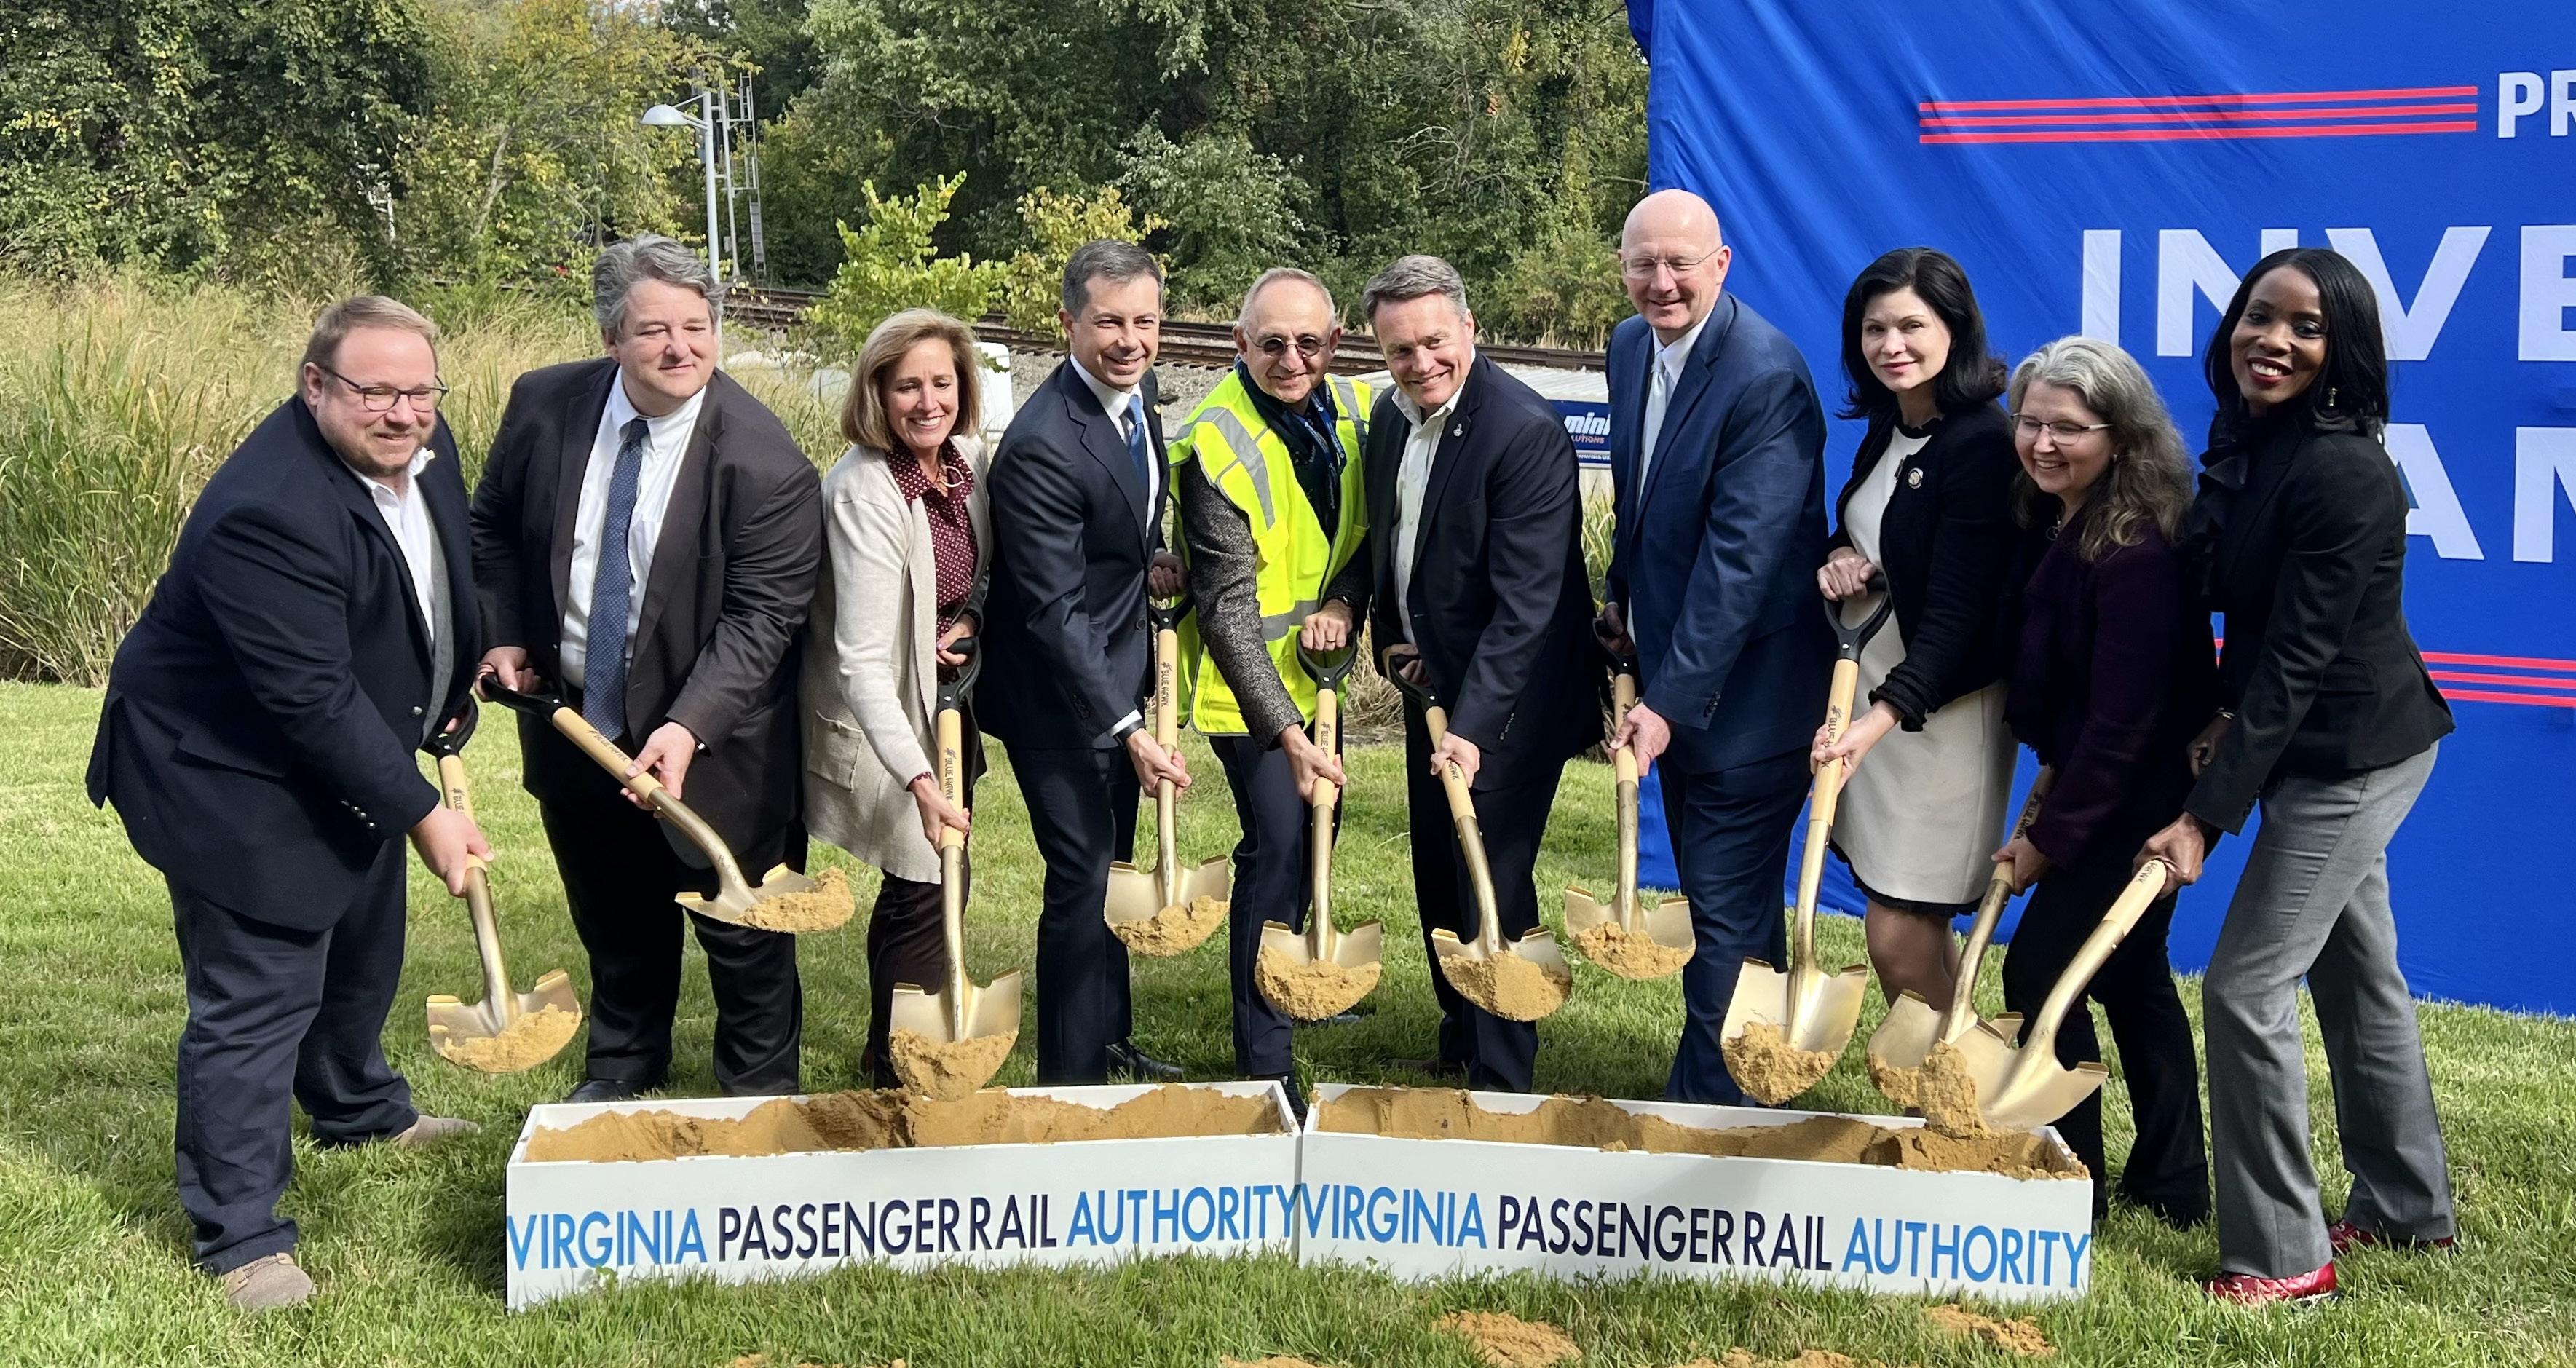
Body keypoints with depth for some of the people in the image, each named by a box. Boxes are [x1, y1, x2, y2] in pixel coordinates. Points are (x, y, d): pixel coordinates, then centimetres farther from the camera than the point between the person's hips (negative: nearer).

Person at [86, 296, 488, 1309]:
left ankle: (359, 1111, 53)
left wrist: (474, 660, 7)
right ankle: (240, 1236, 11)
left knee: (360, 957, 27)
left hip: (351, 761, 9)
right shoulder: (269, 512, -35)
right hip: (236, 782, -9)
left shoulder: (419, 447, -7)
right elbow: (313, 699, -33)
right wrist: (422, 815, -29)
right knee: (255, 1002, -3)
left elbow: (452, 571, 14)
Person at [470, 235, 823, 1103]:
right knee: (612, 919, 23)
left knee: (741, 929, 8)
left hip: (710, 740, -4)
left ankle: (758, 1095, 29)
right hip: (571, 719, 5)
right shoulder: (544, 406, -7)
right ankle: (622, 1066, 46)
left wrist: (689, 727, -34)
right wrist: (503, 635, -3)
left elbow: (760, 616, -22)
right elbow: (494, 526, 10)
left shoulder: (762, 457, -22)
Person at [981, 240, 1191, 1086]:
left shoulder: (1138, 391, -1)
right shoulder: (1043, 445, -28)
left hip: (1117, 669, 9)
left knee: (1112, 866, 19)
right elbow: (1056, 613, -28)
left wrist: (1153, 559, -1)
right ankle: (1070, 1075, 9)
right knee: (1083, 875, -5)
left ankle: (1110, 1041, 34)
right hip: (1054, 687, -8)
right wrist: (1129, 730, -30)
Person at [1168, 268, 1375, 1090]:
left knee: (1312, 829, 19)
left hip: (1316, 666, 7)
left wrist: (1343, 602, -14)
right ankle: (1264, 1060, -2)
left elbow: (1370, 530, 8)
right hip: (1247, 682, -7)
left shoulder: (1352, 408, -4)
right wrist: (1285, 730, -30)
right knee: (1278, 844, -12)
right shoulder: (1215, 446, -24)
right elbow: (1229, 610, -25)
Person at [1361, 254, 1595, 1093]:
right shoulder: (1393, 415, 2)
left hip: (1504, 701, -8)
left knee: (1492, 886, -3)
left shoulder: (1527, 433, -23)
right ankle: (1458, 1044, 36)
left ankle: (1502, 1078, 12)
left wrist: (1473, 725, -32)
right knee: (1439, 881, 18)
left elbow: (1526, 603, -27)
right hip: (1430, 681, 8)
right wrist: (1392, 634, 4)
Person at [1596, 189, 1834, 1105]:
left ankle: (1709, 1103, 13)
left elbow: (1741, 557, -26)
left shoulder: (1767, 377, -22)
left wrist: (1669, 699, -26)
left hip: (1745, 682, -8)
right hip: (1670, 668, 9)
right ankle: (1749, 1079, 34)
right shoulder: (1631, 347, 4)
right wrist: (1621, 598, 13)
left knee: (1728, 908, 0)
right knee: (1716, 893, 19)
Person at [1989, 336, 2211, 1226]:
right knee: (2130, 975, 18)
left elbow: (2122, 719, -24)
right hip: (2089, 781, 10)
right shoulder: (2050, 519, 2)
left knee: (2040, 969, -7)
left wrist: (2051, 837, -18)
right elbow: (2033, 668, 10)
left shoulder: (2139, 552, -25)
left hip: (2139, 798, -10)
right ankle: (2170, 1185, 32)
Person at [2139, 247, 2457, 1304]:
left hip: (2351, 757, -9)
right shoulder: (2244, 445, 2)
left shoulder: (2341, 473, -25)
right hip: (2324, 748, 9)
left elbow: (2299, 659, -26)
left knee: (2247, 988, -6)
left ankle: (2281, 1257, 6)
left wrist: (2206, 813, -26)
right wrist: (2224, 713, -7)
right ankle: (2407, 1207, 35)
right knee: (2356, 973, 19)